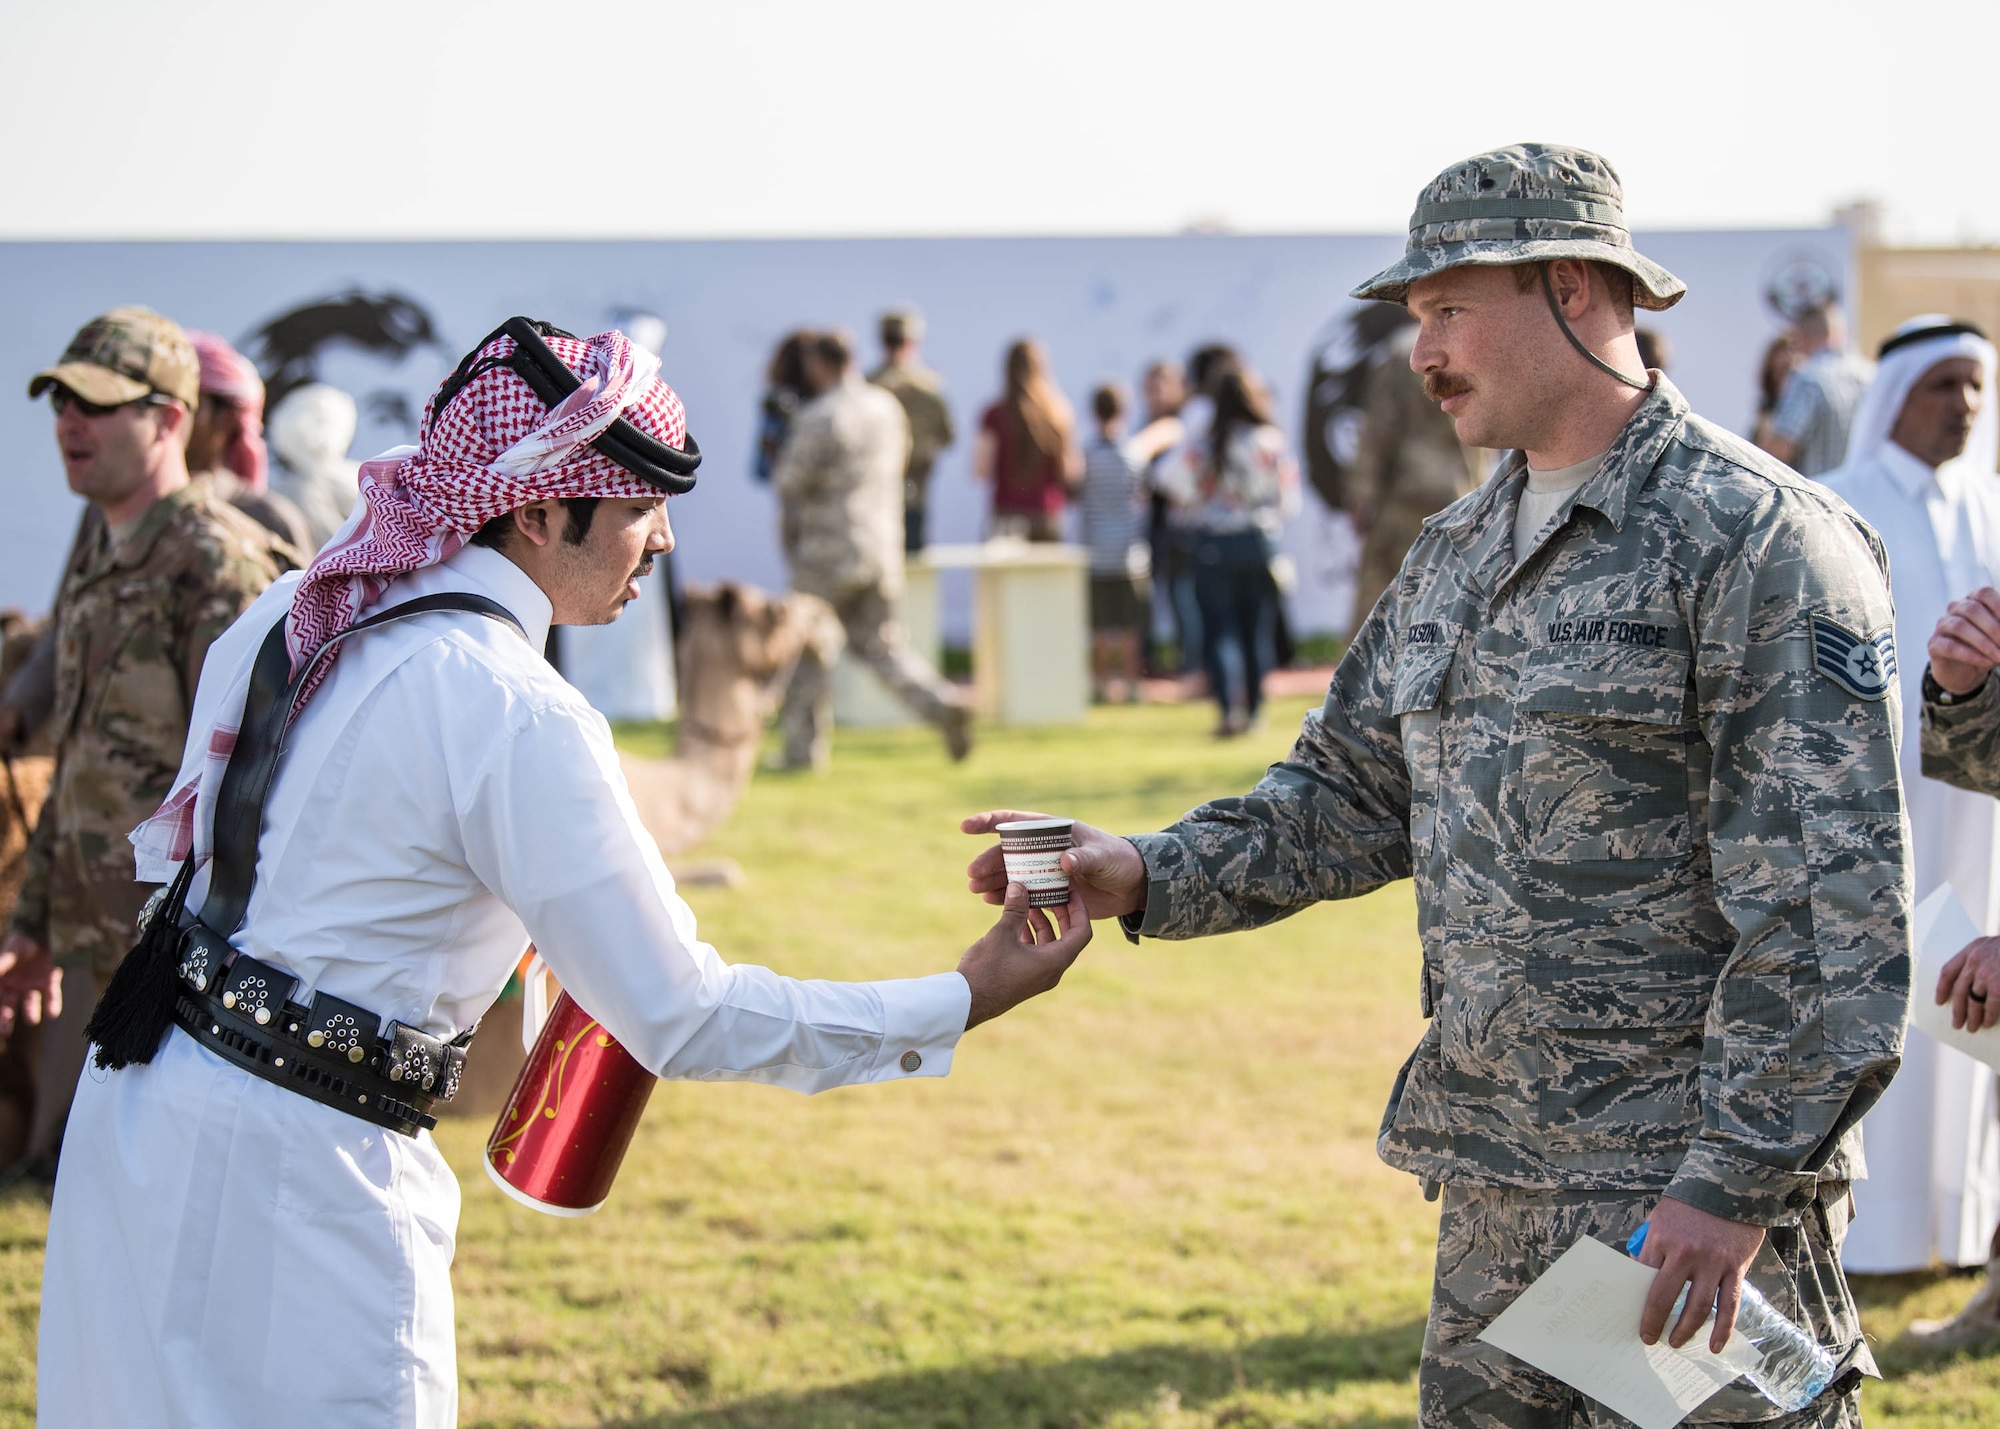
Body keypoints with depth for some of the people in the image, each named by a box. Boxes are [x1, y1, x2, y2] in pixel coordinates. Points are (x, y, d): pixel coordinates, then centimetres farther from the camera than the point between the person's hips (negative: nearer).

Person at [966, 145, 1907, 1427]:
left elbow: (1835, 900, -17)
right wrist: (1148, 877, 4)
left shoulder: (1758, 539, -13)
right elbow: (1350, 793, 20)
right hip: (1499, 1183, 8)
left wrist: (1736, 1178, -21)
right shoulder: (1458, 555, 15)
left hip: (1693, 1187, -8)